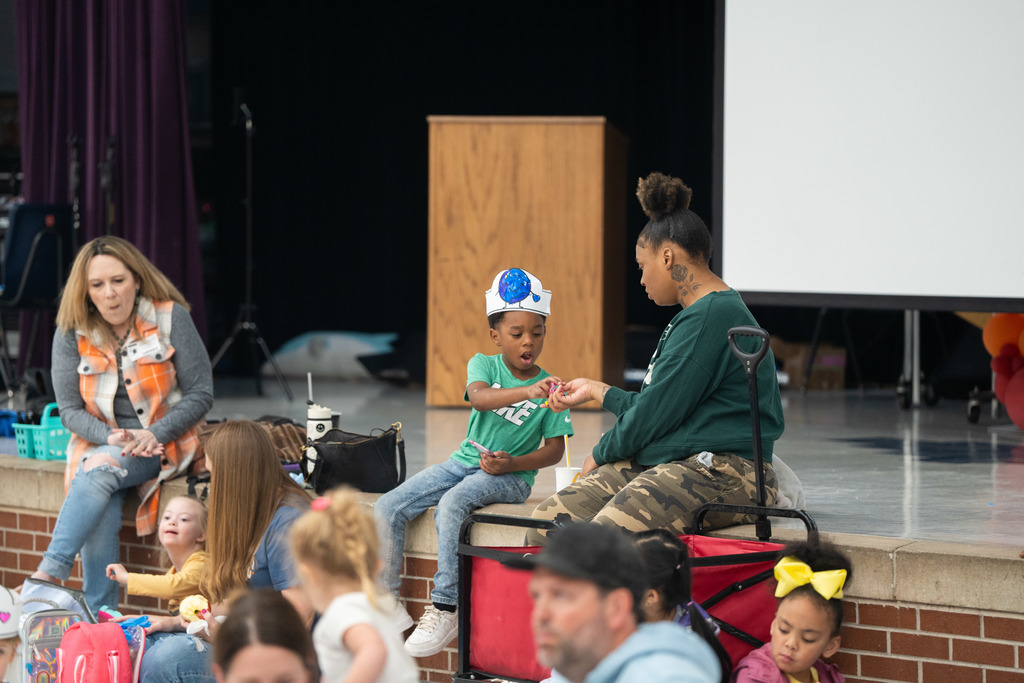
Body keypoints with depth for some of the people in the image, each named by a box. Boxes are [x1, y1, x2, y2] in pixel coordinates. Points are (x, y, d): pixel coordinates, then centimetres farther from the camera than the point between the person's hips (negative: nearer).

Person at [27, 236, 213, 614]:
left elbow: (200, 394, -5)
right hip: (99, 442, 2)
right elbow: (70, 410, 1)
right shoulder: (71, 333, -1)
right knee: (99, 517, -30)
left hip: (164, 442, -2)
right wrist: (112, 437, -19)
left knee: (98, 471, -33)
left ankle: (47, 575, -40)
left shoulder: (171, 318, -6)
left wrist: (154, 435, -19)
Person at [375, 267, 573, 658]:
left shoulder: (550, 389, -3)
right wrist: (526, 391, -40)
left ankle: (445, 608, -29)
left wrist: (512, 464, -19)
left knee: (451, 505, -34)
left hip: (510, 476, -4)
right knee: (388, 508, -13)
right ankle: (387, 603, -4)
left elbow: (554, 450, -3)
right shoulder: (484, 365, 1)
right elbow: (479, 397, -23)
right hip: (464, 462, 4)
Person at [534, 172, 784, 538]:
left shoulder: (712, 315, -13)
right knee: (550, 516, -7)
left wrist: (600, 455, 2)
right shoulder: (698, 312, 22)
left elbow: (657, 412, -13)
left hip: (721, 472, -10)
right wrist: (596, 390, 40)